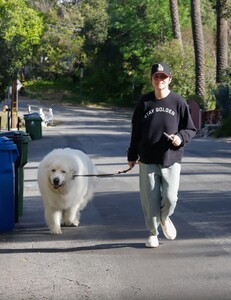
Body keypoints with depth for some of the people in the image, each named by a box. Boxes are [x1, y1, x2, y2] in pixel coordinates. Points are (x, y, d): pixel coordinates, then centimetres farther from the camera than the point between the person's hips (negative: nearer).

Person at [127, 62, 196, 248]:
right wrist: (132, 156, 12)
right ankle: (153, 233, 22)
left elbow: (190, 129, 7)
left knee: (170, 197, -8)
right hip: (148, 161, 1)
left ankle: (164, 218, 25)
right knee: (150, 200, 3)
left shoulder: (178, 102, -1)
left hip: (171, 160, -1)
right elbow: (136, 131, 11)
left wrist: (181, 138, -14)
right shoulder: (144, 102, 4)